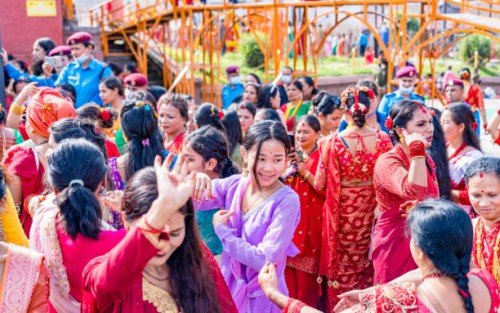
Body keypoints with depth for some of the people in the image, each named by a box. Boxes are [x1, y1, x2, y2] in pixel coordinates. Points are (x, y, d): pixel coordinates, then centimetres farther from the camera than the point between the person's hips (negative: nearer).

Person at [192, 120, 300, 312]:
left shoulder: (286, 201, -19)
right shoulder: (234, 185, -6)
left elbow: (265, 261, -23)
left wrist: (221, 229, -18)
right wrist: (193, 182, -30)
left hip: (262, 297, -4)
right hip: (227, 287, 4)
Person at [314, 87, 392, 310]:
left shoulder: (332, 142, -17)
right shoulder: (383, 140, -12)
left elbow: (319, 185, -11)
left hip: (342, 214, -2)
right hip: (371, 215, 2)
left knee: (341, 266, 18)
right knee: (366, 266, 23)